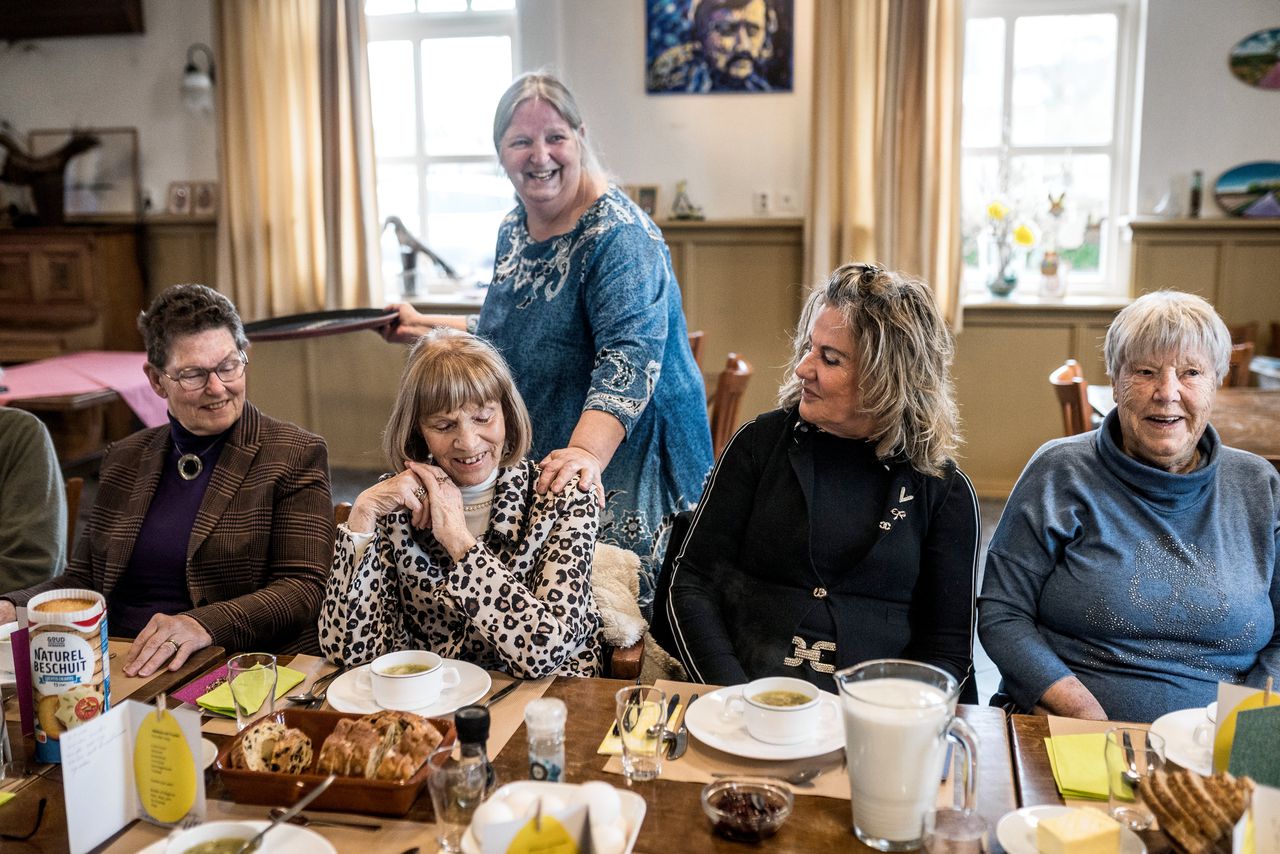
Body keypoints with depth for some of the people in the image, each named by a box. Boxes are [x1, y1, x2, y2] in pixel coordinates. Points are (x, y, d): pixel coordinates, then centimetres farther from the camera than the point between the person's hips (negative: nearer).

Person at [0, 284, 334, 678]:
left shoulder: (296, 456, -1)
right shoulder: (125, 459, 16)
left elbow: (303, 590, -9)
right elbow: (83, 578, 19)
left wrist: (206, 625, -26)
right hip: (120, 671, 7)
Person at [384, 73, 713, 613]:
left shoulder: (619, 236, -18)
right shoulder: (514, 229, 8)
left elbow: (629, 355, -31)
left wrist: (587, 452, -44)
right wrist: (430, 326, 18)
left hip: (623, 461, -7)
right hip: (528, 462, 8)